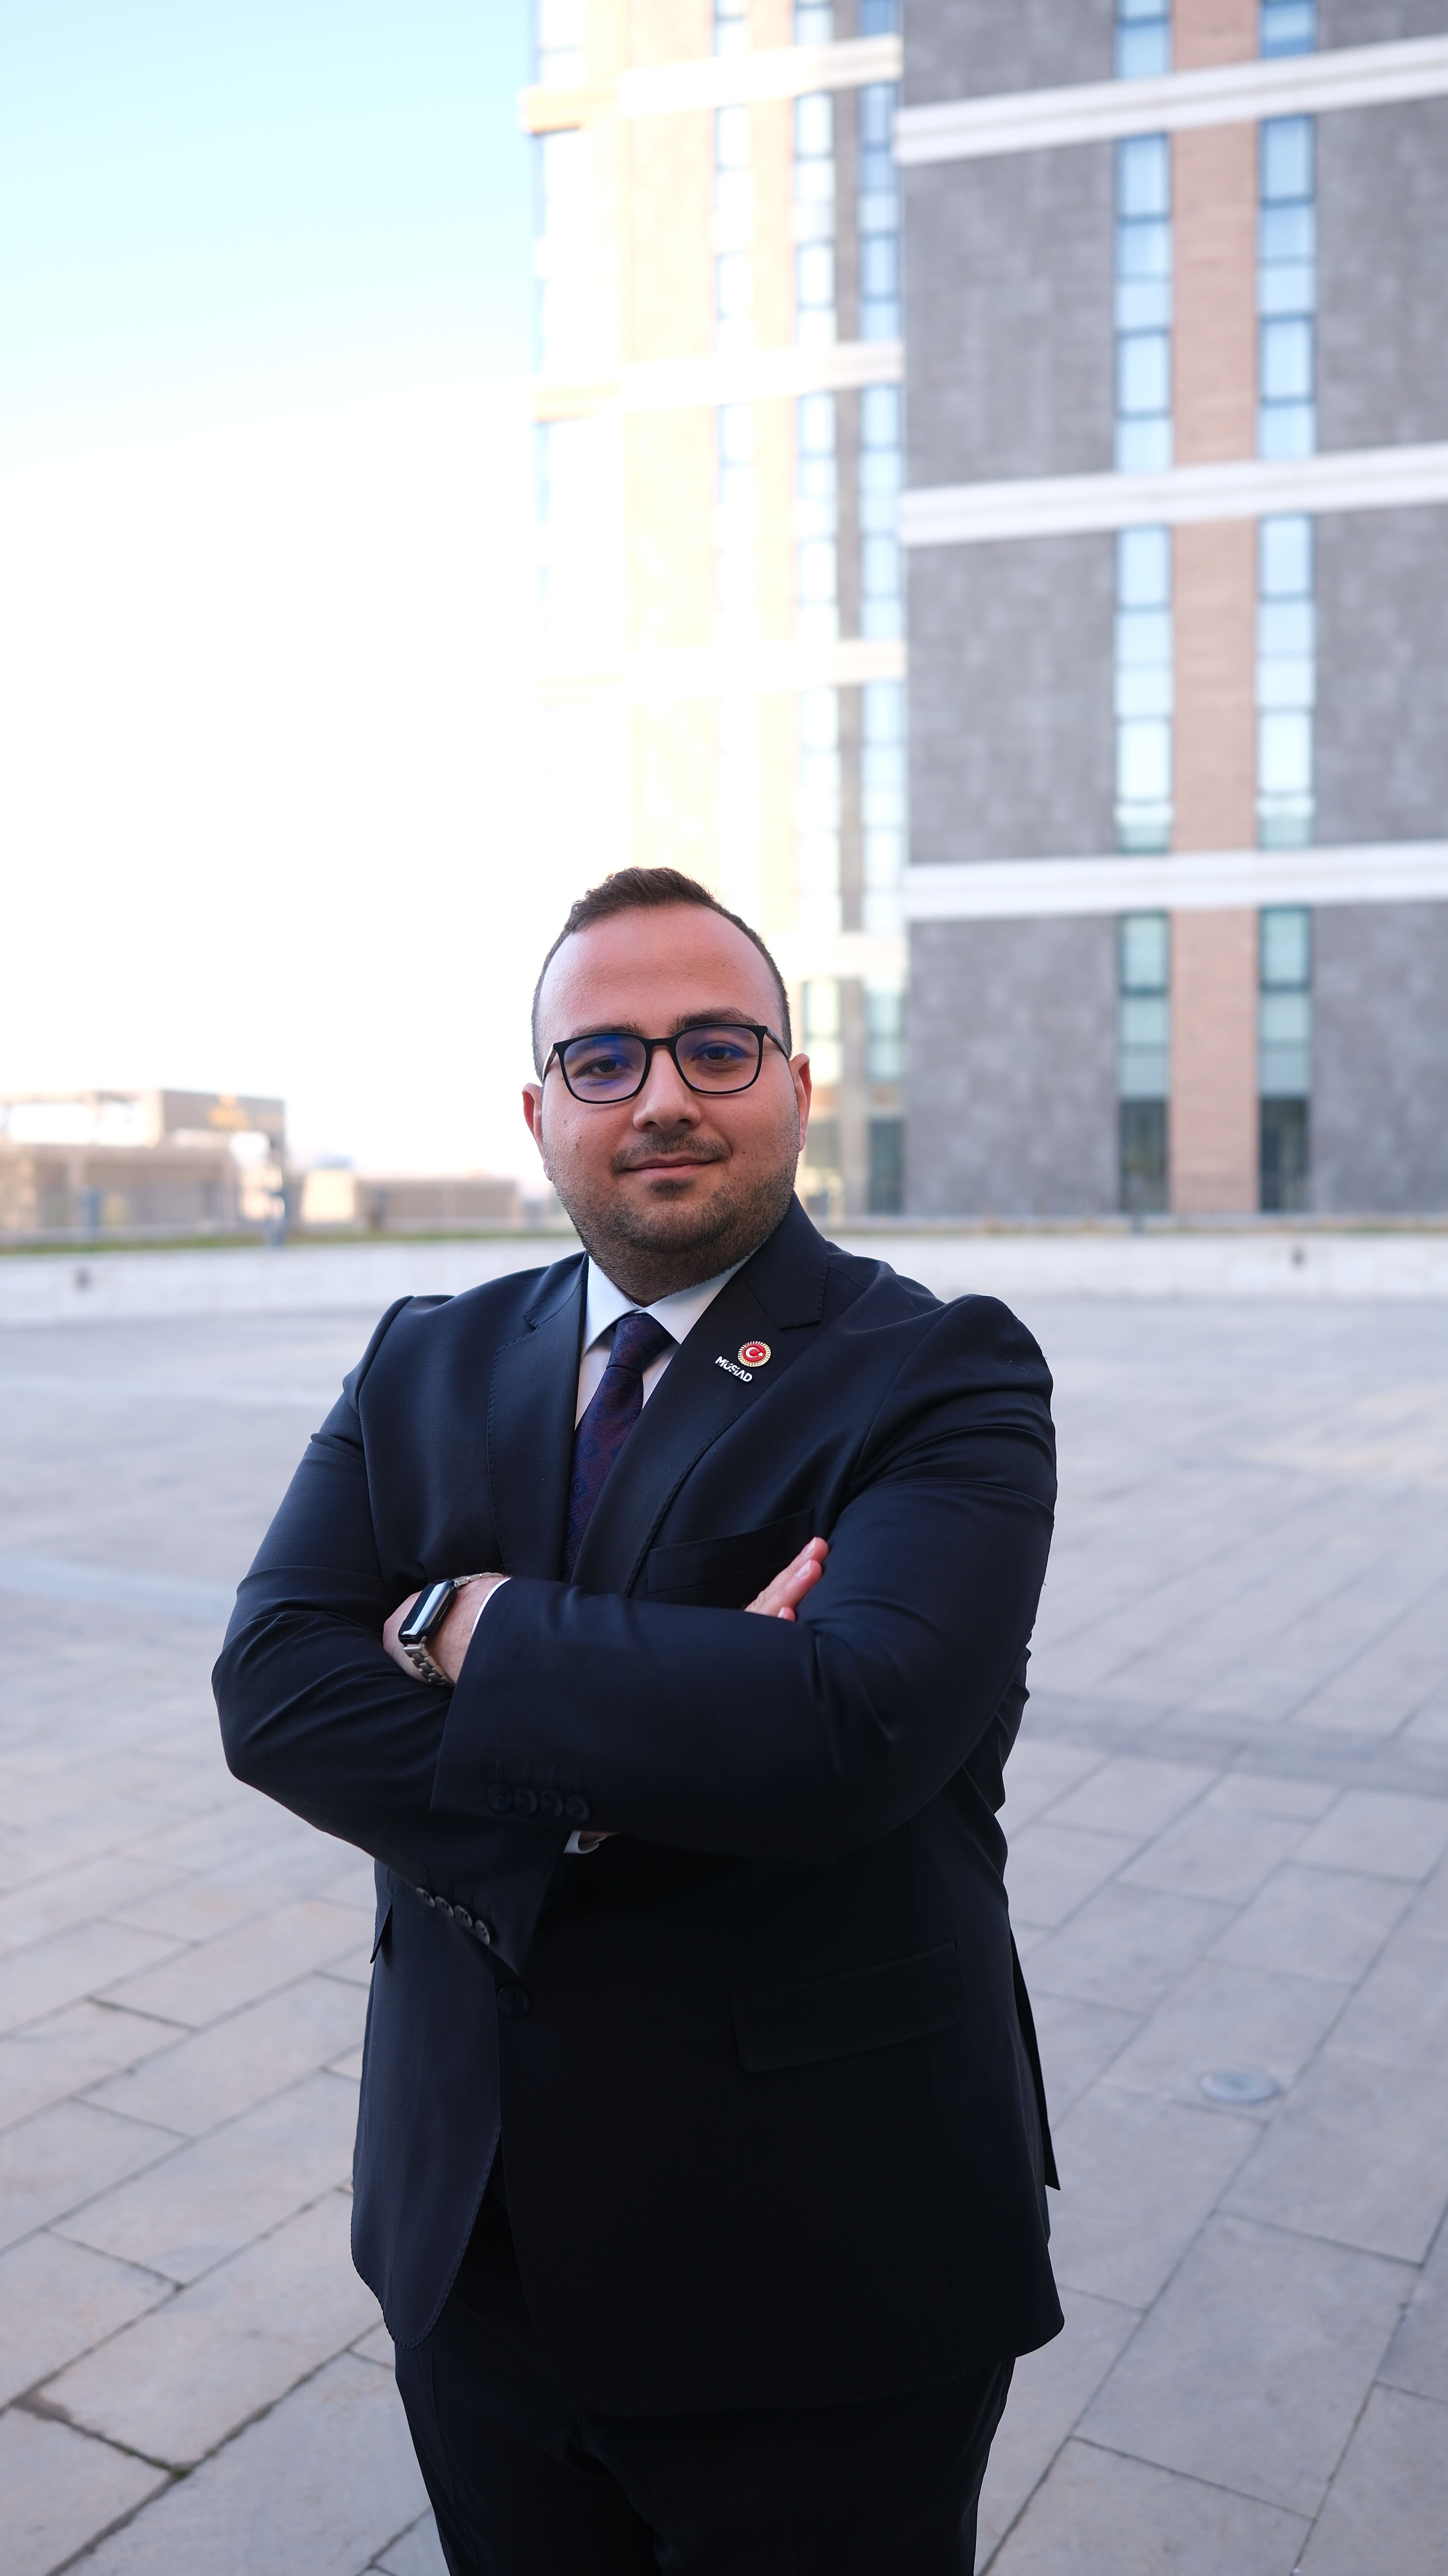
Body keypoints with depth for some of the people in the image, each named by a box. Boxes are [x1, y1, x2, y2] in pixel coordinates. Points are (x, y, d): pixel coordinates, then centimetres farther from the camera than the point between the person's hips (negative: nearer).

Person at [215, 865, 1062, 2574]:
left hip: (819, 2271, -3)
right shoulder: (428, 1366, 2)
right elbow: (273, 1687, -10)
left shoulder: (943, 1378, -13)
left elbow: (854, 1724, -30)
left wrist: (472, 1625, -18)